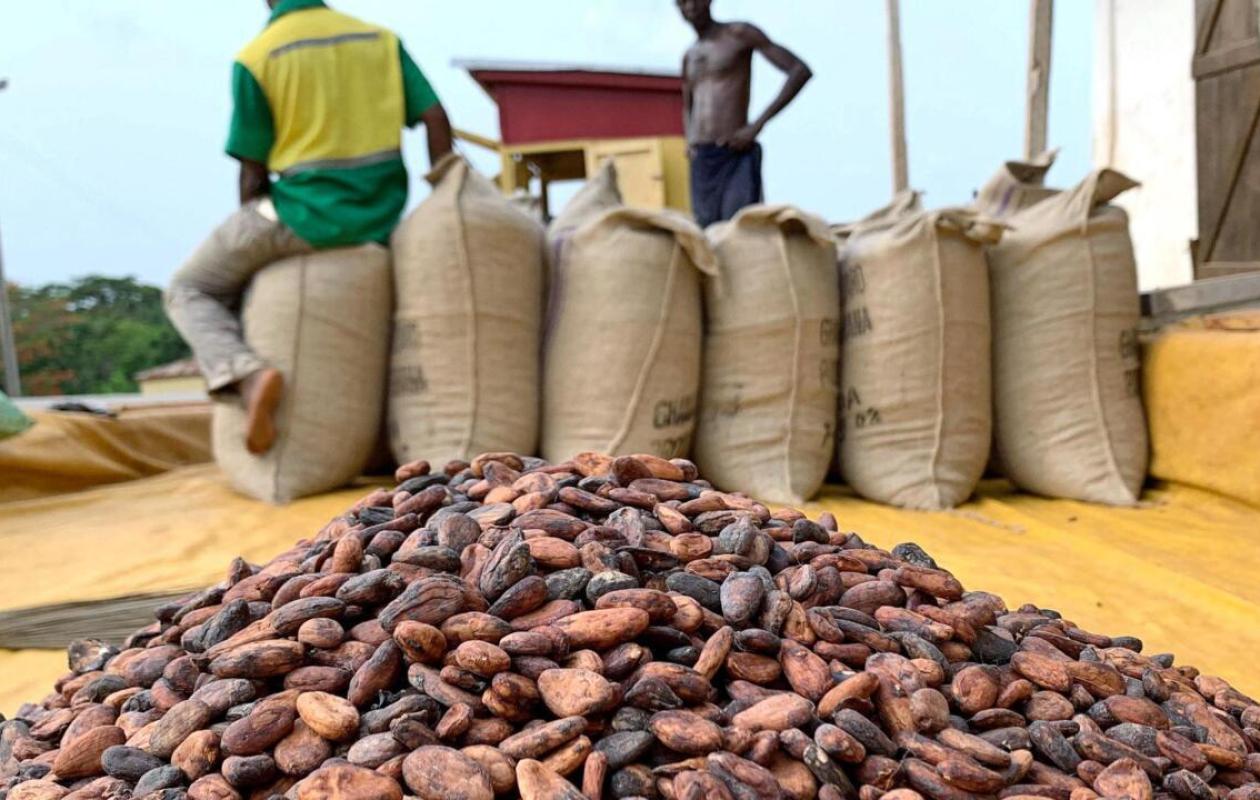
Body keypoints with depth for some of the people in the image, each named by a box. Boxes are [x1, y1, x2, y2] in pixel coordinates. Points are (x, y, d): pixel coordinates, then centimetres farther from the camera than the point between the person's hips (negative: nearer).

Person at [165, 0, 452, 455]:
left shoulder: (256, 58, -4)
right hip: (381, 220, 6)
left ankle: (245, 374, -16)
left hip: (304, 216, -5)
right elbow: (435, 118, 2)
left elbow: (253, 173, -2)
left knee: (190, 290, 14)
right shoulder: (381, 39, 8)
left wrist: (253, 242, 13)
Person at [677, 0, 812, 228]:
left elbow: (800, 70, -7)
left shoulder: (739, 34, 0)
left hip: (736, 157, -6)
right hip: (700, 161, 6)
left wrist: (757, 125, -13)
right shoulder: (689, 56, 19)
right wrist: (689, 140, 12)